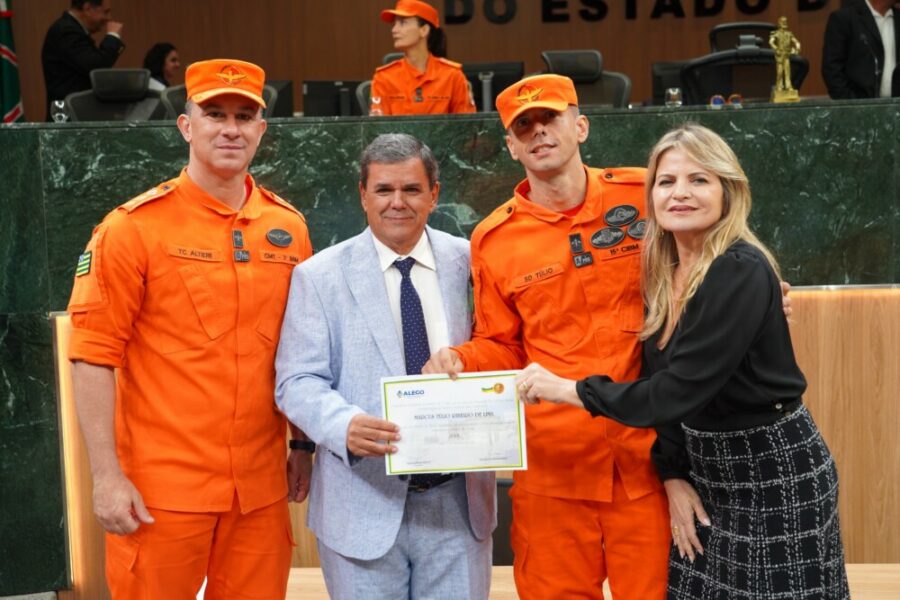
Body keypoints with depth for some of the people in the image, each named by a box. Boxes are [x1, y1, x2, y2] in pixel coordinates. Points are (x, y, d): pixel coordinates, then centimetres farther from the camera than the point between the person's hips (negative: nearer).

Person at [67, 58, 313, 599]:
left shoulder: (288, 226, 6)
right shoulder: (136, 226, -7)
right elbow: (94, 356, -8)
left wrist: (303, 444, 13)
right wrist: (107, 476, -12)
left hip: (262, 485, 4)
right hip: (160, 488, -4)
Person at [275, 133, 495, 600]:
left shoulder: (469, 263, 4)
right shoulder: (319, 275, -2)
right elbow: (298, 381, -6)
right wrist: (346, 426, -26)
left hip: (459, 501, 2)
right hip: (364, 501, -2)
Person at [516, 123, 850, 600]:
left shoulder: (742, 273, -22)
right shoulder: (663, 274, 2)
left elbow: (678, 390, -27)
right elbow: (660, 380, 7)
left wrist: (567, 389, -21)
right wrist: (674, 475, -2)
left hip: (774, 472, -7)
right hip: (705, 466, 7)